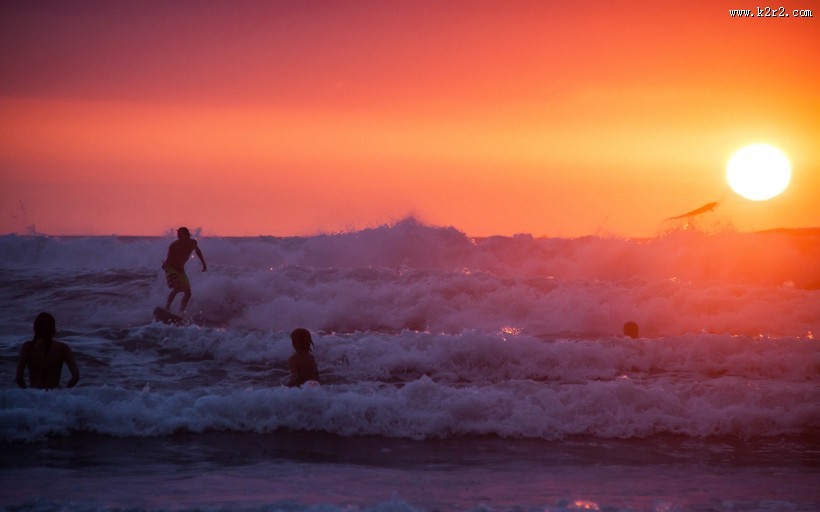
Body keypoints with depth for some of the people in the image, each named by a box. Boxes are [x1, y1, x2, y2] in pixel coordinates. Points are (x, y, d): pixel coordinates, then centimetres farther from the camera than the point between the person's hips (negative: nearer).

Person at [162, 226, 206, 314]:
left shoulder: (193, 243, -8)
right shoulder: (174, 246, -24)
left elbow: (197, 251, 15)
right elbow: (168, 260, -20)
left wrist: (203, 263, 20)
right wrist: (165, 265, -37)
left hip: (180, 269, 6)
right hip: (171, 268, -6)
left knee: (188, 293, 1)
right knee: (177, 288, -29)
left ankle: (180, 313, 6)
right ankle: (167, 307, -22)